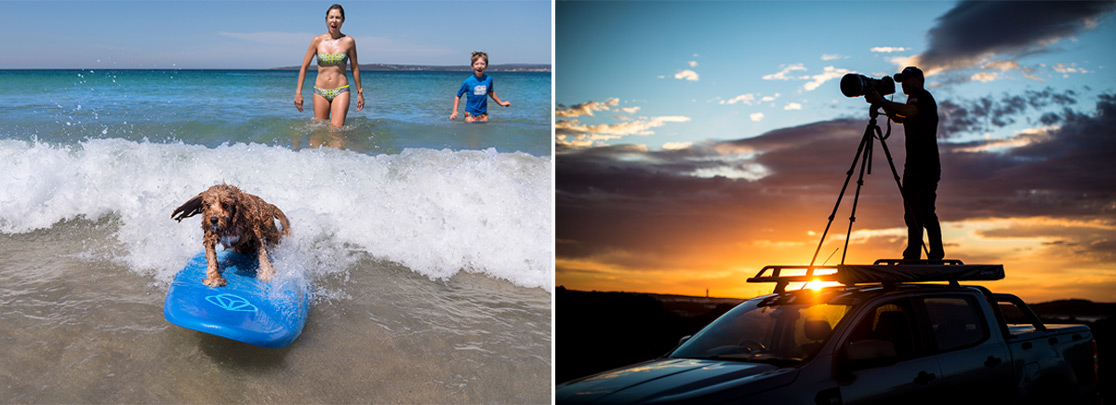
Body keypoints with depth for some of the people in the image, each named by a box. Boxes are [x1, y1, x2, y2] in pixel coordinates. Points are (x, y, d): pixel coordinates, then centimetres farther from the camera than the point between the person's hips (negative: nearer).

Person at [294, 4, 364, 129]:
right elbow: (304, 67, 6)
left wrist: (360, 92, 13)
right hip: (320, 92, 2)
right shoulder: (317, 41, 1)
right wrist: (298, 92, 2)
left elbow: (355, 68, 10)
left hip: (341, 91, -2)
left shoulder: (348, 41, 0)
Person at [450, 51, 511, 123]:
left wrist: (501, 103, 32)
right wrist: (455, 112, -7)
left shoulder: (488, 80, -1)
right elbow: (458, 96, 2)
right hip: (470, 114, -3)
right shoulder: (468, 81, -9)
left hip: (483, 114, 3)